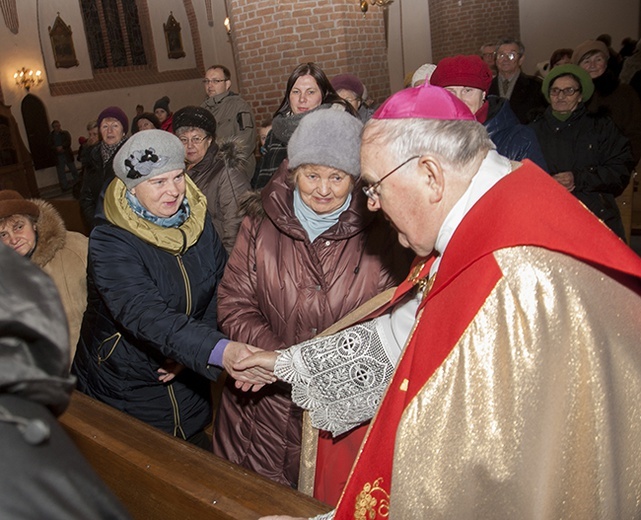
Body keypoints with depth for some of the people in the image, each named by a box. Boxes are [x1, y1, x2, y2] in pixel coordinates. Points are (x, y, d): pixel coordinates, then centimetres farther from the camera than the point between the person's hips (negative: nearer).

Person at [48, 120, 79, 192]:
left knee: (73, 170, 5)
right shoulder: (51, 135, 7)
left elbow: (68, 142, -9)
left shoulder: (65, 133, 5)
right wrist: (57, 149, -19)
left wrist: (62, 147, -23)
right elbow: (50, 145, -1)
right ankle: (64, 186, 5)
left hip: (67, 154, -1)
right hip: (58, 156, 1)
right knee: (61, 172, 0)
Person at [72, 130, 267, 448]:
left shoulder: (197, 221, -6)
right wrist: (221, 351, -51)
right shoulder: (110, 243, -24)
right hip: (123, 393, -4)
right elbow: (147, 315, -38)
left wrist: (191, 349, -15)